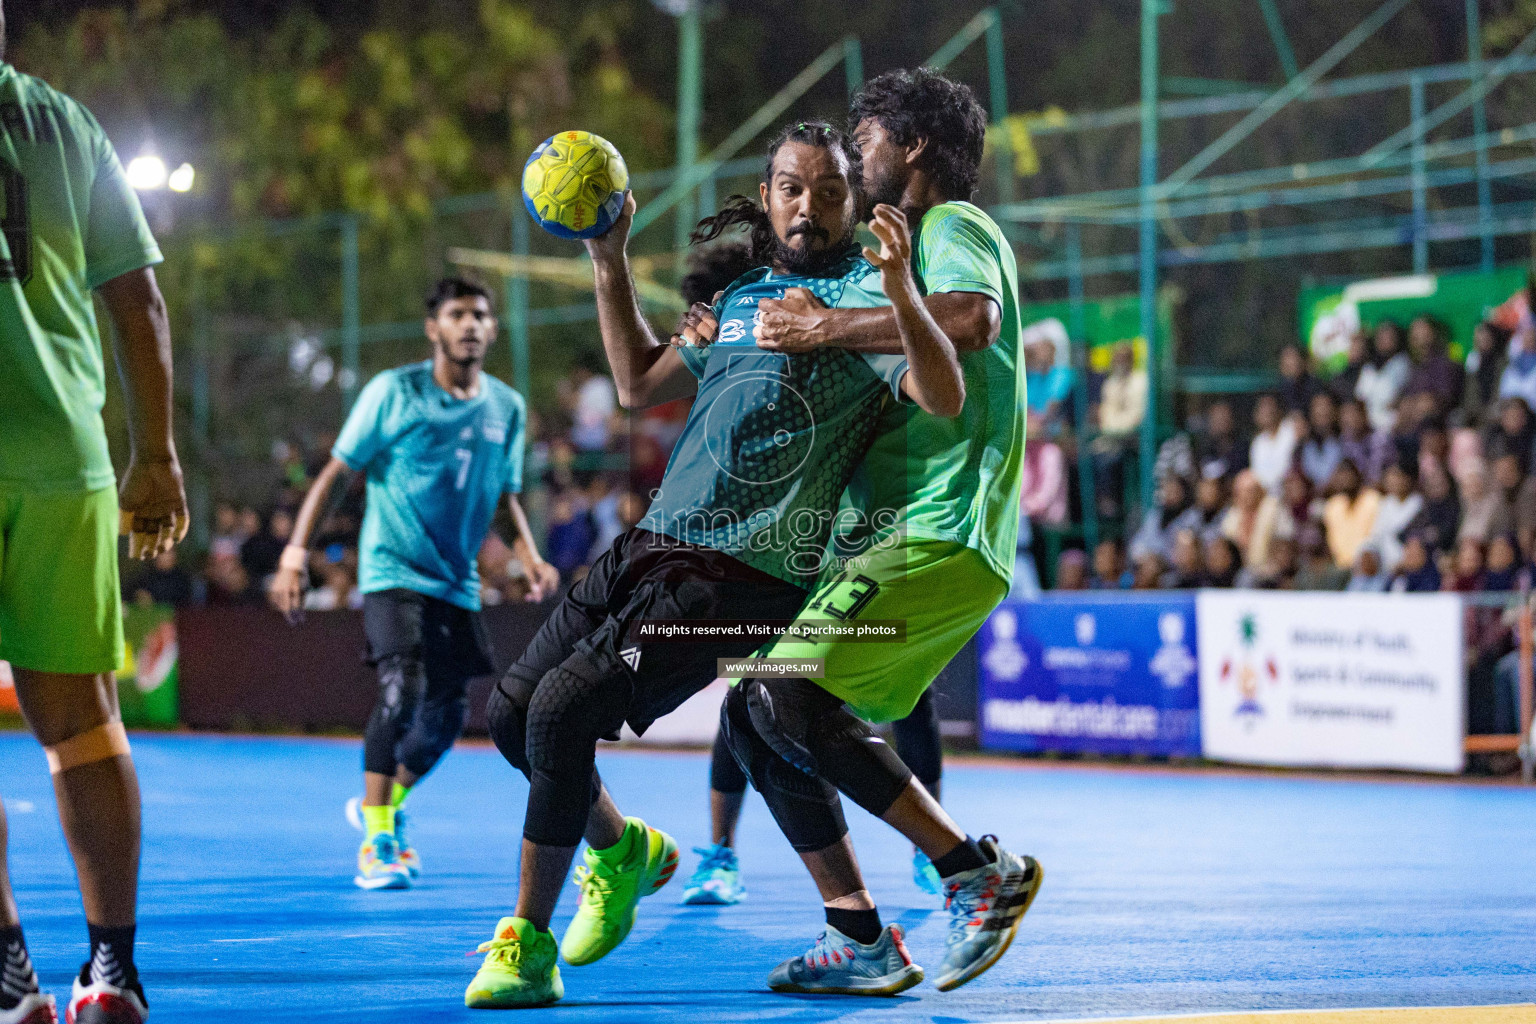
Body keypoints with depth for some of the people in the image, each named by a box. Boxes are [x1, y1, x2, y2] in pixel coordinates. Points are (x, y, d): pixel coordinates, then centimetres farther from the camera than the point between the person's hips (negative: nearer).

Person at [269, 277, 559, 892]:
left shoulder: (507, 408, 7)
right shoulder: (394, 392, -6)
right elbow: (336, 472, -4)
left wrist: (530, 556, 0)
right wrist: (296, 552, -12)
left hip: (457, 583, 5)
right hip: (393, 571, -5)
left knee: (445, 716, 7)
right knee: (402, 690, -23)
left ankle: (383, 807, 35)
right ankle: (375, 842, -14)